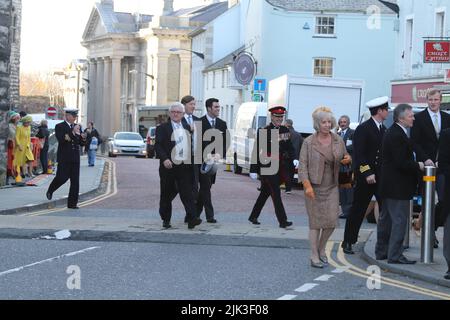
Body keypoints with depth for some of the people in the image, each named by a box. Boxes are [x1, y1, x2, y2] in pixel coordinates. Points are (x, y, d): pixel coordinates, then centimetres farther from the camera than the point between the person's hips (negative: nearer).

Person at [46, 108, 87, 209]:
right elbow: (61, 140, -18)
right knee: (62, 177, -8)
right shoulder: (59, 127, -2)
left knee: (75, 181, 0)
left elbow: (82, 144, 14)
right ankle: (50, 191, 23)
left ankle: (72, 203, 4)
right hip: (64, 158, -5)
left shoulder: (78, 127, 14)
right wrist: (73, 132, -22)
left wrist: (83, 138, -8)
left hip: (75, 158, 5)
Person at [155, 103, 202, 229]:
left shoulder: (187, 128, 15)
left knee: (187, 193, -7)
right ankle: (166, 220, 17)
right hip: (169, 166, -2)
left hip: (185, 166, 2)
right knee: (167, 194, 6)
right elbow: (158, 146, -7)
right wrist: (164, 159, -21)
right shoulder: (162, 128, 2)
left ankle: (192, 219, -15)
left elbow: (191, 146, 19)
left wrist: (192, 162, 10)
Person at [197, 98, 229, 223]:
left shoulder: (222, 124, 10)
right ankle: (209, 215, -6)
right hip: (202, 159, -5)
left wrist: (219, 154, -10)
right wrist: (207, 155, -16)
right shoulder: (199, 122, -6)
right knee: (205, 186, -8)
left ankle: (196, 213, 19)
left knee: (205, 188, 9)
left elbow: (224, 142, 8)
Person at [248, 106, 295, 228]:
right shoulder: (263, 131, -7)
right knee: (276, 194, -8)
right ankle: (282, 221, -8)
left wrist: (293, 158, -6)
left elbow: (289, 148, 15)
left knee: (265, 193, 14)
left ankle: (253, 217, 27)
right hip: (267, 167, -6)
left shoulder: (285, 130, 10)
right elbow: (257, 150, -8)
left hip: (279, 167, 6)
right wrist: (253, 170, -12)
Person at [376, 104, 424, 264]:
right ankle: (395, 255, -2)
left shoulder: (393, 133, 12)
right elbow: (401, 163, -24)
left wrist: (420, 162, 8)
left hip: (389, 184, 11)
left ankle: (381, 251, 26)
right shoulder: (397, 136, -21)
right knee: (399, 219, -6)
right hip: (397, 186, -11)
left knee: (386, 218, 17)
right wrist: (418, 166, -11)